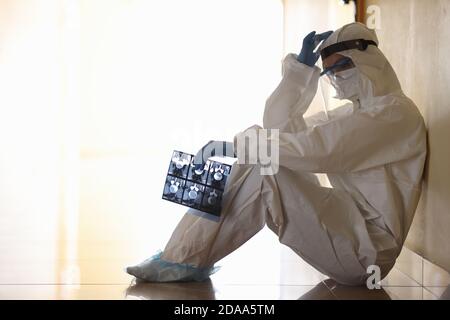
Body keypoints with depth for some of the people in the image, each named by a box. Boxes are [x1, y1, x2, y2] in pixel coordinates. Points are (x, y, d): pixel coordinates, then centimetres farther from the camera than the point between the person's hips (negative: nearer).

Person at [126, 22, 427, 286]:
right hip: (346, 234, 8)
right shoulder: (353, 114, 20)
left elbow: (317, 150, -24)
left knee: (263, 170, -21)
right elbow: (280, 127, 10)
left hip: (367, 249, -8)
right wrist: (301, 68, 3)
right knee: (253, 163, -1)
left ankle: (186, 259, -12)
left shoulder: (396, 111, -10)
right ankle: (184, 257, -7)